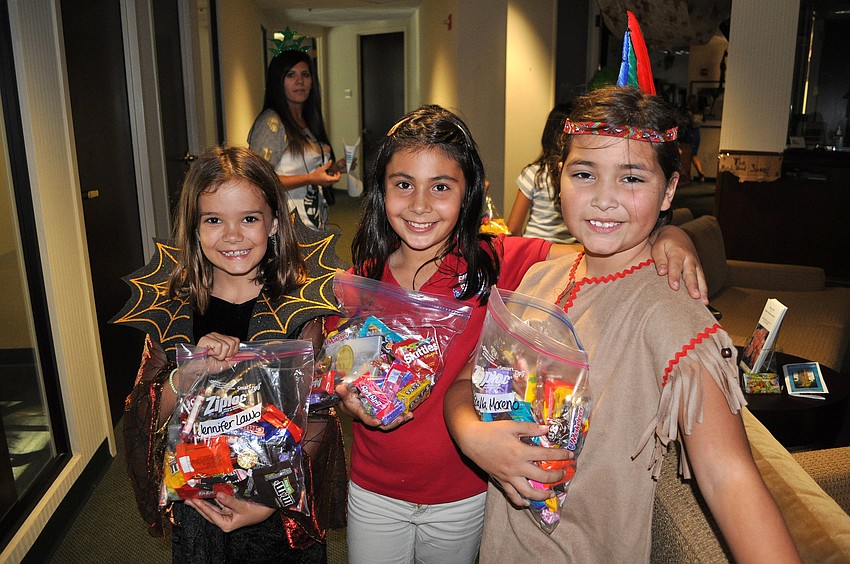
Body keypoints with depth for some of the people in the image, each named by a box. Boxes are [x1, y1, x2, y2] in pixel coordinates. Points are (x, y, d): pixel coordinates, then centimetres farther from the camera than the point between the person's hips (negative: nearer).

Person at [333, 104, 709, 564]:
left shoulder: (497, 263, -18)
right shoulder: (363, 277, -11)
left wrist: (668, 237, -40)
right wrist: (350, 400, -21)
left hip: (461, 496, -1)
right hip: (373, 491, 2)